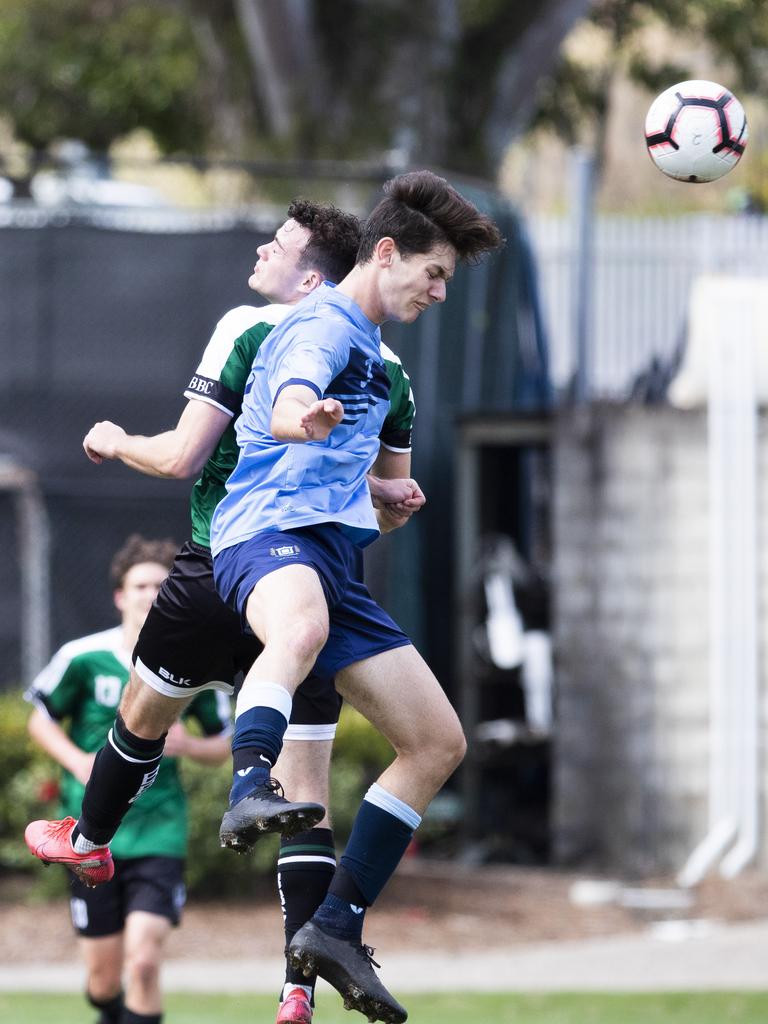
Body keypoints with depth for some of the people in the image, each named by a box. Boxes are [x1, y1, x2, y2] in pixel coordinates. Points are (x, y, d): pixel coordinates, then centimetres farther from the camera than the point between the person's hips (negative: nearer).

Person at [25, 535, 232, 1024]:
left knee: (144, 961, -17)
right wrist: (78, 761, -12)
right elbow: (42, 720, 7)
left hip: (159, 832, 0)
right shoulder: (83, 657, -6)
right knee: (103, 977, 7)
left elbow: (223, 745, 10)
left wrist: (188, 745, -13)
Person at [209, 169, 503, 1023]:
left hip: (332, 553, 10)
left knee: (437, 742, 7)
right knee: (300, 629, -45)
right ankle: (250, 792, -69)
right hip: (271, 530, -10)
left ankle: (335, 928, 10)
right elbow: (286, 401, -31)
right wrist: (303, 415, -53)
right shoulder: (323, 327, -6)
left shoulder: (363, 343, 27)